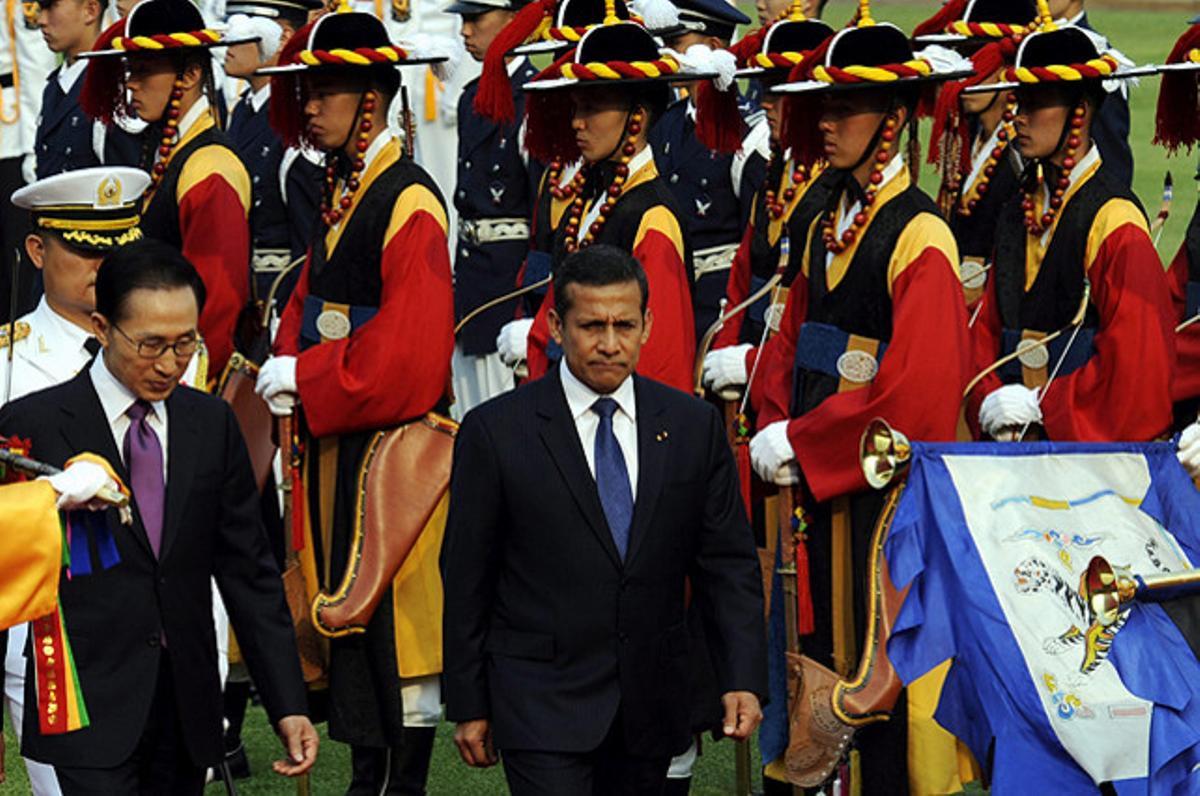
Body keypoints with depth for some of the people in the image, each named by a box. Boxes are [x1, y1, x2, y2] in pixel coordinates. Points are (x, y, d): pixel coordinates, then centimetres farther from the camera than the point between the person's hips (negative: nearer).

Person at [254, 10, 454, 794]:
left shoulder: (410, 203, -16)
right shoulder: (341, 194, 12)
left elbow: (410, 347, -22)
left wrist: (305, 379, -18)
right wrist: (289, 367, -3)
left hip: (393, 436, -9)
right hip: (335, 437, 9)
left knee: (400, 607, -4)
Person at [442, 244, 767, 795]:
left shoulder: (693, 426, 5)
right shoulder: (497, 431, -4)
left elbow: (728, 563, 7)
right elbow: (466, 578, 0)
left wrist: (742, 678, -4)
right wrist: (468, 706, 0)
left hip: (652, 707, 4)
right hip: (541, 705, -3)